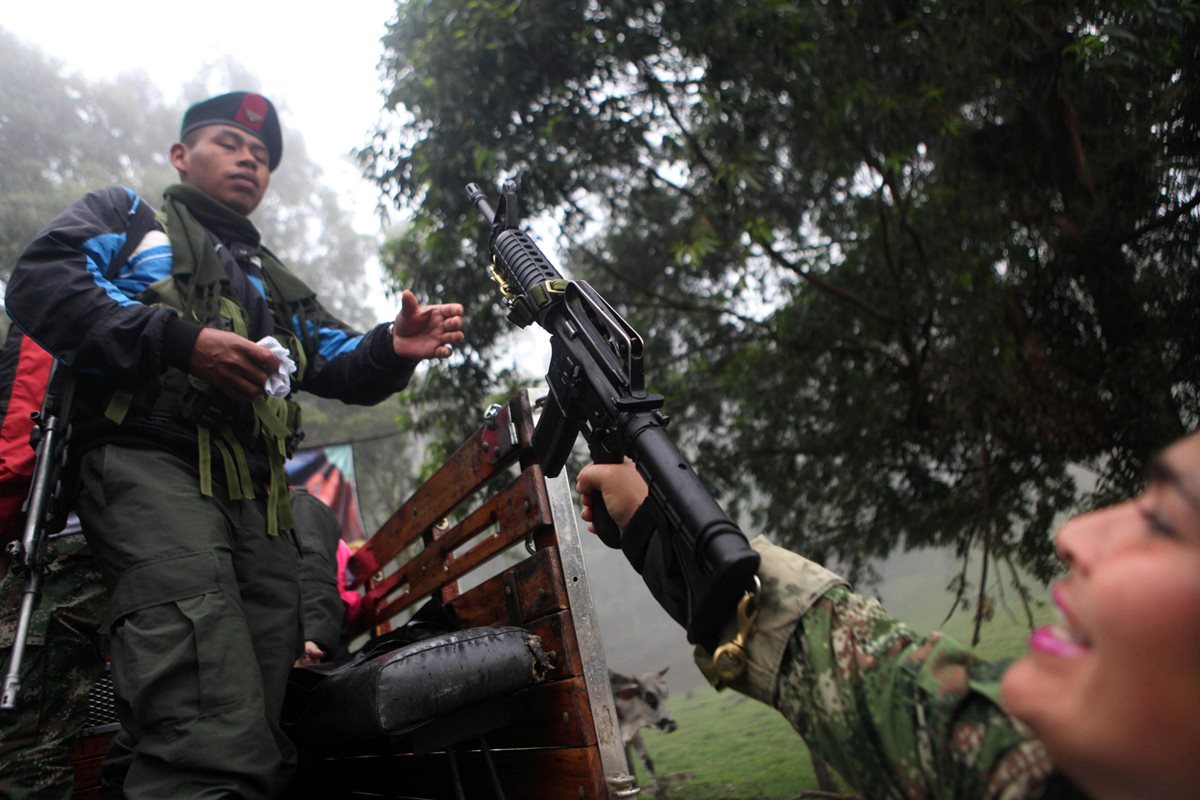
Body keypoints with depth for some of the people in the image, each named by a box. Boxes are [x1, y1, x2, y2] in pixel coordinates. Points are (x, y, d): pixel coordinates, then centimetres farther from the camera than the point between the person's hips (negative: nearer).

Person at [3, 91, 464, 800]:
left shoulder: (278, 284, 37)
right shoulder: (127, 216, 22)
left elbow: (344, 367, 24)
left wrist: (394, 350, 0)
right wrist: (182, 341, -10)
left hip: (259, 494, 6)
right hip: (150, 456, -5)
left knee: (262, 716, -3)